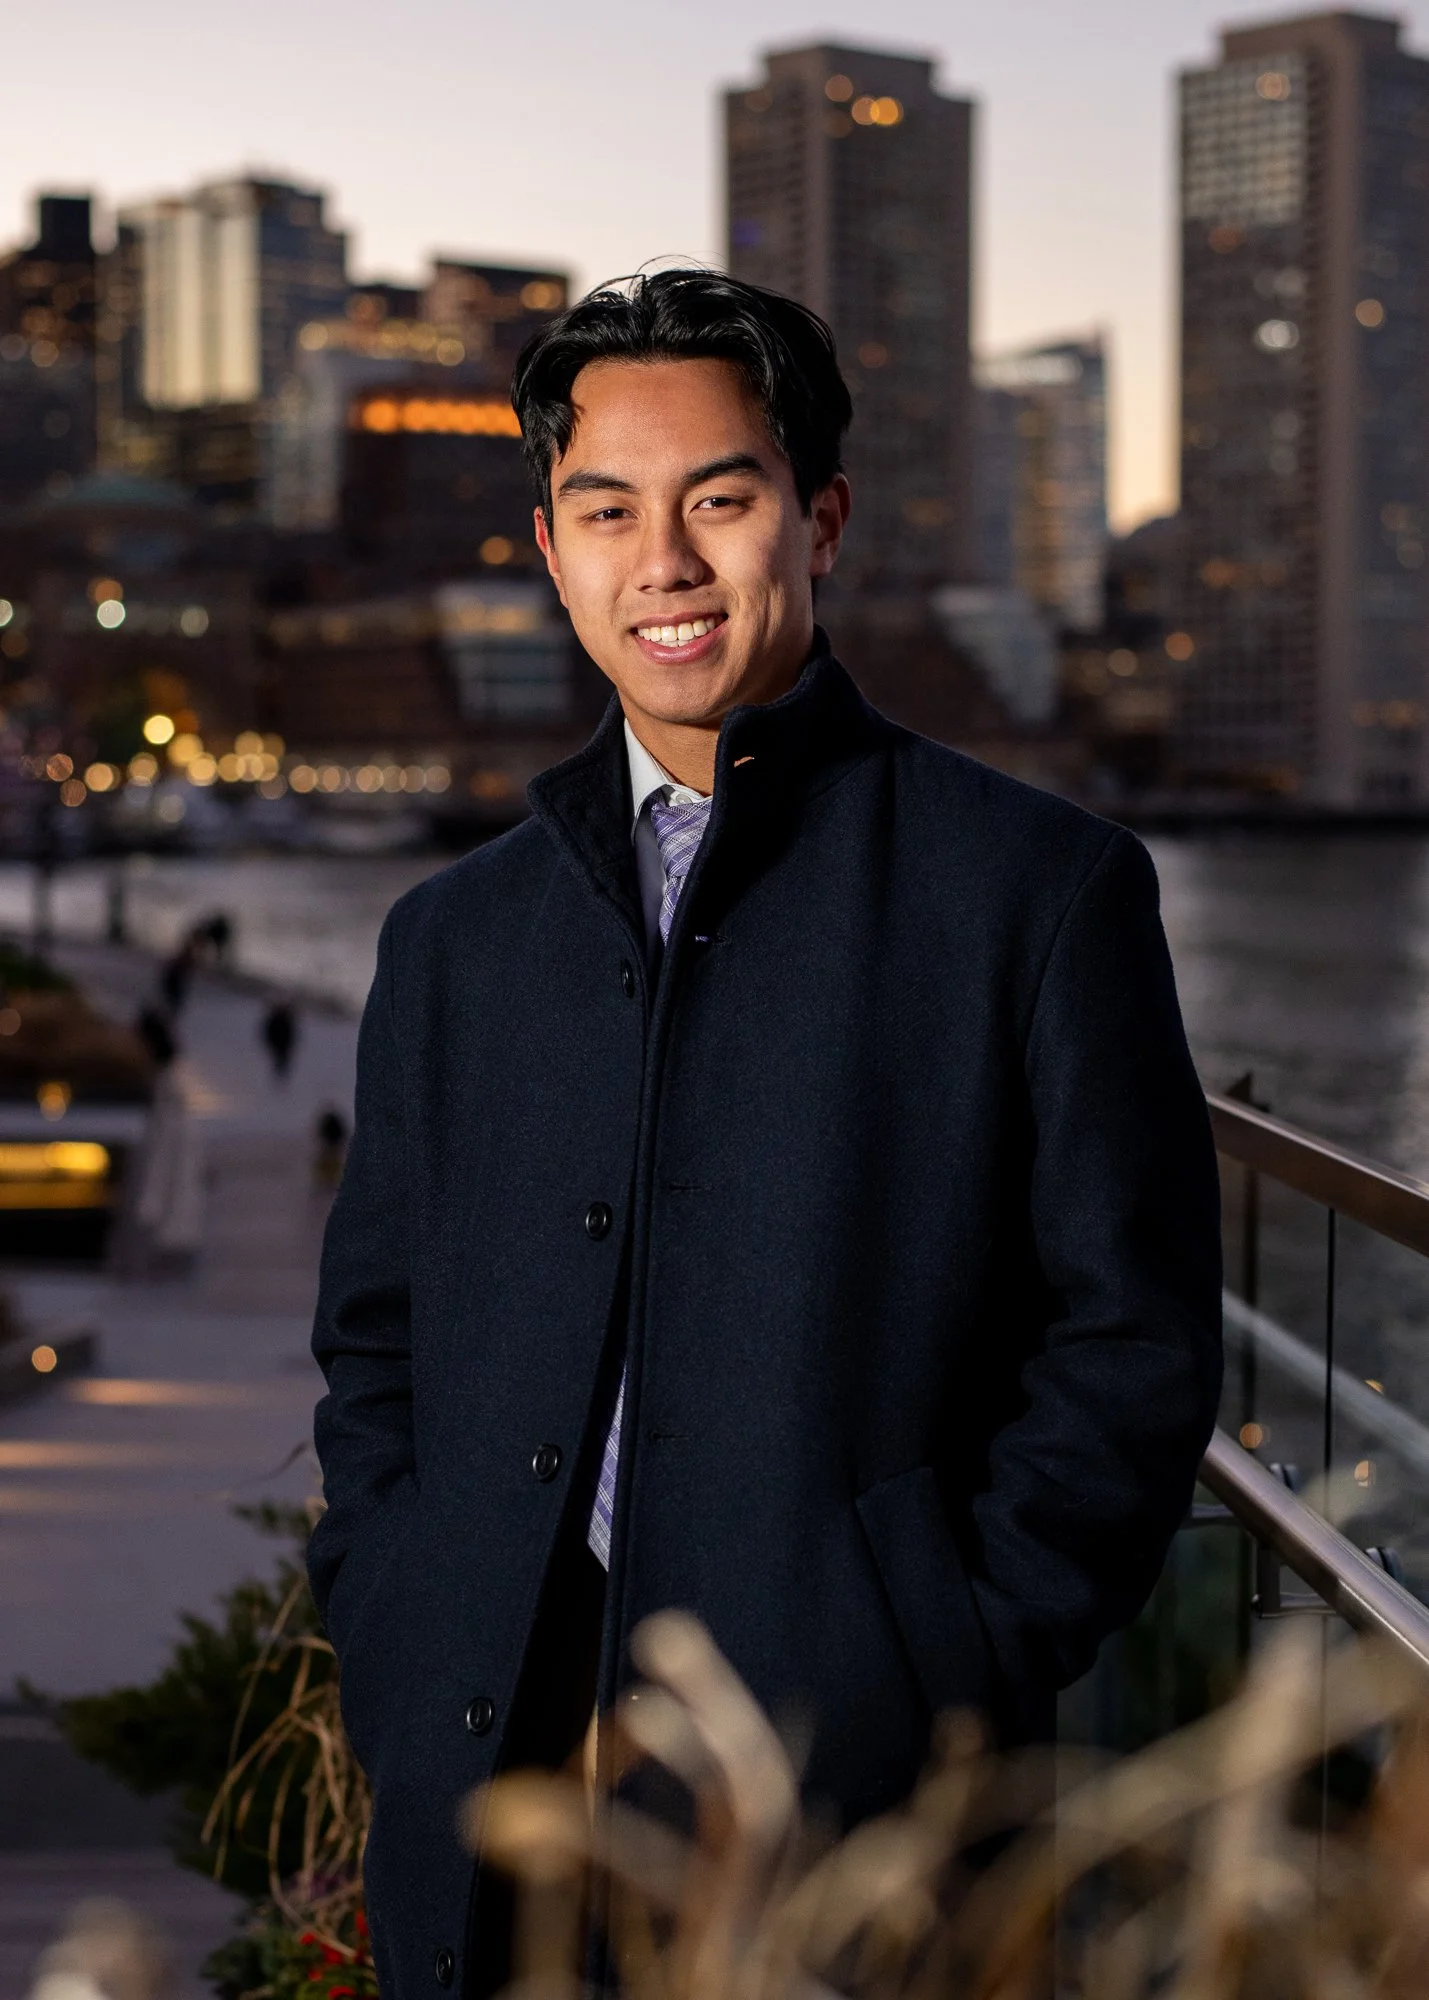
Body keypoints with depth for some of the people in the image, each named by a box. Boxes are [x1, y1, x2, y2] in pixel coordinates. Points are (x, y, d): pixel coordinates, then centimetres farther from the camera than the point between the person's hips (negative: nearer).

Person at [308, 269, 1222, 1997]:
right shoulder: (455, 939, 14)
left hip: (852, 1803, -3)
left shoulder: (1041, 890, 0)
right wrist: (388, 1663, 4)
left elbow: (1134, 1344, -3)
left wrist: (940, 1686, -10)